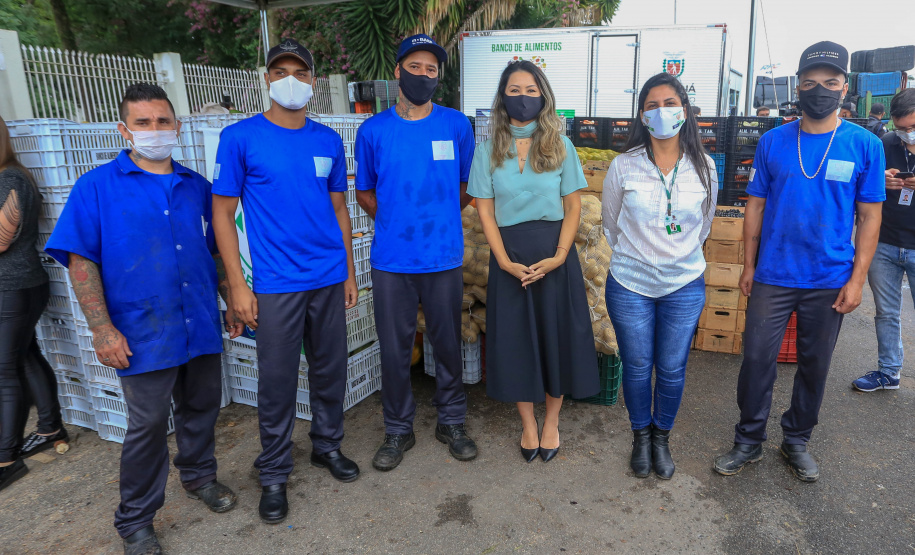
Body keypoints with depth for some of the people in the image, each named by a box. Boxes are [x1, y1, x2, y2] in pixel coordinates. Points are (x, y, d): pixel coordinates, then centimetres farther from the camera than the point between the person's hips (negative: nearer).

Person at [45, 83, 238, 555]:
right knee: (148, 424, 5)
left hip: (201, 326, 4)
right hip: (142, 334, -4)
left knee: (202, 406, 17)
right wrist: (102, 329, -12)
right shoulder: (97, 187, -3)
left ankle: (199, 475, 43)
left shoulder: (196, 187, 9)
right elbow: (80, 261, -7)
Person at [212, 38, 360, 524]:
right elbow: (223, 213, -3)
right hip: (275, 284, -3)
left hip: (329, 279, 4)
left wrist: (349, 272, 10)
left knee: (330, 369, 14)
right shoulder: (240, 137, -3)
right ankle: (274, 474, 24)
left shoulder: (329, 140, 8)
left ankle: (327, 445, 36)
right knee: (277, 380, 5)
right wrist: (237, 285, -8)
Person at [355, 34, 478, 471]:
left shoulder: (456, 125, 2)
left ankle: (451, 422, 31)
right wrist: (397, 223, 3)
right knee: (394, 349, 8)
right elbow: (364, 192, 11)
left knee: (448, 344, 11)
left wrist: (439, 221, 5)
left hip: (444, 258, 0)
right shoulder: (373, 130, 2)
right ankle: (397, 431, 27)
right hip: (391, 260, 0)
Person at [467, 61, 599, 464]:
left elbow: (573, 207, 1)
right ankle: (528, 424, 25)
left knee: (556, 336, 5)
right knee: (514, 338, 6)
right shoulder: (488, 150, 3)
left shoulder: (560, 145, 2)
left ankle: (551, 422, 26)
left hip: (554, 252, 0)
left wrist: (558, 256, -12)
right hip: (509, 254, 0)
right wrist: (505, 261, -11)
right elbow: (485, 209, 0)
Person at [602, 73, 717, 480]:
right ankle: (641, 435, 33)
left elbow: (704, 224, 14)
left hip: (684, 285, 1)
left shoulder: (704, 167, -1)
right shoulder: (624, 166, -6)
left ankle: (662, 438, 33)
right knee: (637, 366, 9)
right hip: (630, 284, -1)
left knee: (672, 369, 9)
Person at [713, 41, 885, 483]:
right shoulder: (773, 141, 0)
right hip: (772, 277, 0)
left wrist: (856, 280, -5)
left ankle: (797, 441, 32)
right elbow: (756, 206, 4)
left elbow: (869, 217, 0)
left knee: (815, 365, 12)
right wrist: (748, 265, 2)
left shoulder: (864, 145, -2)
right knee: (757, 359, 3)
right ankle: (748, 442, 20)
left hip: (830, 281, 0)